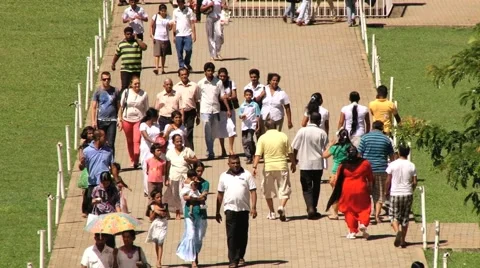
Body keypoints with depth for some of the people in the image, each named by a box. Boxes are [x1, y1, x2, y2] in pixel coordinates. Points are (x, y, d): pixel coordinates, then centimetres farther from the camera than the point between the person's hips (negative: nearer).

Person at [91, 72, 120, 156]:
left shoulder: (115, 91, 4)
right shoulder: (98, 92, 1)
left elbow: (118, 106, 9)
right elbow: (93, 107, 1)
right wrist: (93, 121, -8)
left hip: (112, 120, 0)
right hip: (101, 120, 0)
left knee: (110, 144, -4)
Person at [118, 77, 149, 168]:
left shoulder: (144, 94, -1)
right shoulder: (126, 92, 1)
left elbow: (146, 109, 5)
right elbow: (121, 107, 6)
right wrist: (120, 120, 2)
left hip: (139, 120, -2)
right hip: (127, 119, 2)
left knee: (137, 140, -15)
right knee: (130, 141, 10)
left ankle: (136, 160, -19)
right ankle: (132, 160, 21)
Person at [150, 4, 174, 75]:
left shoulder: (168, 18, 3)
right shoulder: (155, 17, -1)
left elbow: (170, 28, 4)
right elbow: (151, 26, 4)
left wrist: (171, 25, -19)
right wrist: (151, 35, -7)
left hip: (165, 38, 2)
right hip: (157, 38, -2)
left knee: (164, 54, 9)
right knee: (157, 53, -14)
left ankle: (163, 69, 16)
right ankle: (156, 68, -22)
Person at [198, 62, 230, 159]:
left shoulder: (218, 82, 5)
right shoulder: (200, 83, 2)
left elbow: (222, 97, 7)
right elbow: (197, 98, 5)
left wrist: (228, 109, 1)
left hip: (216, 110, 2)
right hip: (205, 110, -2)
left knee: (214, 133, 7)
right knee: (208, 132, -11)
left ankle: (210, 151, 20)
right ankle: (210, 152, -13)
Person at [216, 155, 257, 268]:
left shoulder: (246, 175, 4)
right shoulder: (224, 176, 8)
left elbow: (253, 191, 1)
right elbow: (220, 195, 12)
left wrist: (253, 207, -10)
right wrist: (217, 212, 12)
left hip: (244, 209, 0)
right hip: (230, 209, 0)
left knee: (242, 235, 7)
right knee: (231, 236, -8)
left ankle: (240, 257, 22)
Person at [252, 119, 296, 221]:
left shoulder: (263, 138, -2)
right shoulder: (283, 136, -1)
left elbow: (258, 154, -9)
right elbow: (290, 152, 4)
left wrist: (254, 167, -8)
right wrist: (293, 163, 17)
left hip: (268, 167, 0)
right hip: (282, 166, 0)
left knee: (268, 190, 16)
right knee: (284, 189, 5)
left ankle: (272, 213, 21)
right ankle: (282, 206, -21)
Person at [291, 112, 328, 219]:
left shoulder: (302, 131, -7)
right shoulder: (322, 133, -5)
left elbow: (295, 148, -4)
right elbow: (326, 150, 1)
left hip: (305, 163, -1)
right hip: (318, 164, 1)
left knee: (307, 187, 1)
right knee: (316, 187, 16)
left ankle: (310, 208, -18)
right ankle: (313, 209, 23)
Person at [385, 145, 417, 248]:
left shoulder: (393, 165, -7)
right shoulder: (411, 166, -2)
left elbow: (388, 181, -4)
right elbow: (414, 182, 0)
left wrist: (386, 192, 11)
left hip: (395, 194, -2)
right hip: (407, 194, 2)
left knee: (394, 216, 7)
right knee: (405, 218, 11)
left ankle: (397, 231, -22)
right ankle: (403, 240, 12)